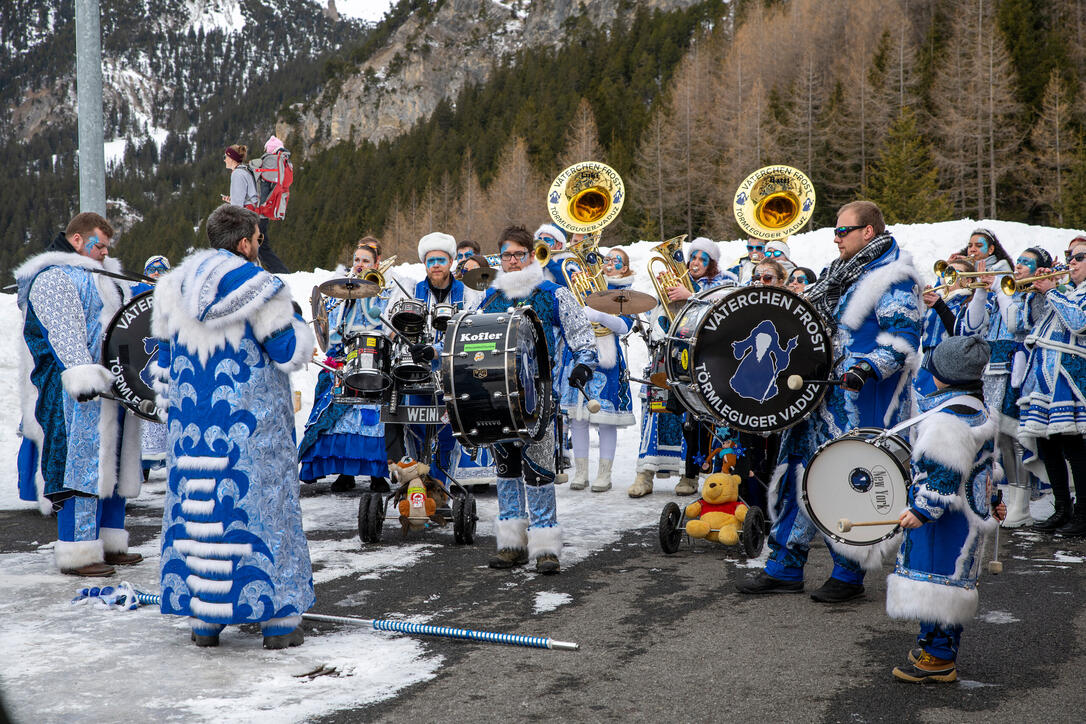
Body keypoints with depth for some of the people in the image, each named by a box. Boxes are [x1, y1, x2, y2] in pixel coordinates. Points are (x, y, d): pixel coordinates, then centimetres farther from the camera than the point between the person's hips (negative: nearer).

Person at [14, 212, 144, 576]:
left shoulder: (101, 278, 24)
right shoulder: (53, 278, -7)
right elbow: (64, 334, -19)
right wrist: (81, 374, -29)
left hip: (112, 391, 10)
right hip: (79, 398, -10)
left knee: (111, 465, 11)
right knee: (83, 467, -10)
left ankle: (108, 544, 18)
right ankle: (77, 554, -7)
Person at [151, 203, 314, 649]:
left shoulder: (173, 287, 7)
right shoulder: (259, 288, -11)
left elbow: (164, 358, 13)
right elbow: (290, 353, -9)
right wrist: (297, 322, 11)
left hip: (192, 424, 5)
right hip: (253, 424, -4)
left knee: (197, 508, 10)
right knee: (262, 505, 4)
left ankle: (204, 621, 16)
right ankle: (278, 619, 9)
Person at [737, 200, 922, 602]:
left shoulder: (893, 276, -10)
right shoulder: (844, 273, 18)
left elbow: (903, 336, -19)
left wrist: (868, 368, -31)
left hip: (863, 402, -9)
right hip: (827, 395, 9)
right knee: (802, 473, 9)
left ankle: (848, 575, 10)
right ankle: (784, 569, 16)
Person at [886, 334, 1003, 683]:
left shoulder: (948, 418, -22)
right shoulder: (976, 410, 12)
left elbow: (945, 474, -26)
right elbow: (985, 465, 23)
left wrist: (922, 509, -24)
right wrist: (991, 500, 32)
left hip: (946, 518, -11)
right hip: (966, 511, 11)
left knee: (937, 583, -4)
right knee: (943, 583, 17)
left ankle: (939, 658, 1)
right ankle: (935, 644, 26)